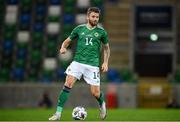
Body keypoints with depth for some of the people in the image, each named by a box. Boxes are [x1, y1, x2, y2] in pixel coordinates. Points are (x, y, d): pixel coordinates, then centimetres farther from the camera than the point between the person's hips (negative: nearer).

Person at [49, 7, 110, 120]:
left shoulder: (101, 32, 4)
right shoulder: (79, 29, 6)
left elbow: (106, 48, 16)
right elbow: (68, 40, 15)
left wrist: (105, 62, 3)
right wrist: (63, 47, -7)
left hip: (93, 65, -1)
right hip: (78, 62, 1)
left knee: (95, 93, -2)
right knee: (67, 85, -16)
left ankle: (102, 104, 35)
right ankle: (58, 113, -12)